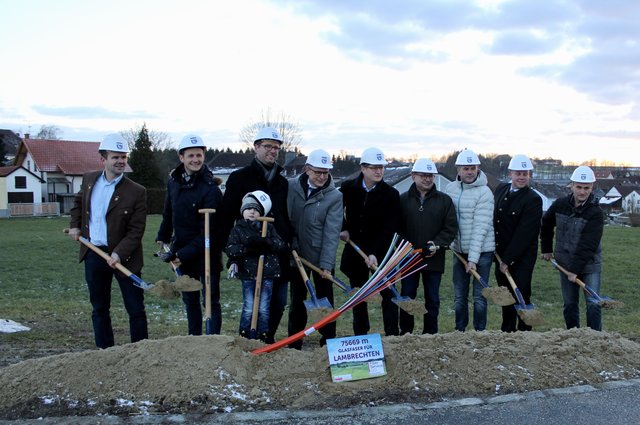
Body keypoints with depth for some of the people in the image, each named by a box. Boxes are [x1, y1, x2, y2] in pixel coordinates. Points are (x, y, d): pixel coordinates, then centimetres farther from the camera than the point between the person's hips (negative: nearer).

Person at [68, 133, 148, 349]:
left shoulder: (136, 192, -13)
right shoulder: (89, 179, 4)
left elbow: (136, 231, -14)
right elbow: (78, 202, 25)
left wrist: (119, 254, -24)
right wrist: (74, 225, 12)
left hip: (123, 257, -4)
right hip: (94, 254, 5)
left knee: (136, 309, 3)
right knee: (99, 308, 15)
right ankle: (105, 351, 28)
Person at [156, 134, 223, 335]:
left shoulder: (210, 189, -18)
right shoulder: (173, 180, 3)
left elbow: (207, 231, -20)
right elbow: (168, 213, 18)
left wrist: (184, 254, -22)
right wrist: (162, 238, 20)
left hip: (206, 253, -6)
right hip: (182, 251, 7)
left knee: (211, 301, 0)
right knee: (189, 300, 17)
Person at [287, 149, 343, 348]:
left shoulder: (335, 196, -12)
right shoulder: (291, 186, -4)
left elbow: (332, 233, -16)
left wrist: (327, 264, -21)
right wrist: (290, 245, -5)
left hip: (321, 257, -3)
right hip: (296, 255, 3)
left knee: (325, 301, 7)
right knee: (297, 300, 14)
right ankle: (294, 344, 26)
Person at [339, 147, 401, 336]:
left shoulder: (391, 194, -11)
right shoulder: (348, 188, -4)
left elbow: (389, 228, -16)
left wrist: (375, 253, -24)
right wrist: (343, 229, 1)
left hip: (381, 251, -3)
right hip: (355, 249, 3)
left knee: (388, 293, -3)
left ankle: (392, 335, 2)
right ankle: (360, 335, 23)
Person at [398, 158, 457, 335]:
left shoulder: (445, 200, 3)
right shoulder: (403, 199, 2)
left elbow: (451, 227, -1)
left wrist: (438, 244, -14)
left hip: (434, 259, 0)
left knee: (432, 299, 9)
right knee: (407, 297, 8)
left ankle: (430, 334, 21)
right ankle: (405, 333, 19)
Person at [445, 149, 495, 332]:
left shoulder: (484, 192, -14)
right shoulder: (450, 188, 2)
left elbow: (480, 228, -19)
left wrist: (473, 258, -21)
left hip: (481, 251, -5)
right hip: (459, 250, 5)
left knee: (479, 296, 2)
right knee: (459, 296, 12)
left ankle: (479, 331, 16)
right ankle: (460, 330, 24)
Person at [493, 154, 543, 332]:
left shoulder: (533, 199, -13)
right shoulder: (501, 190, 6)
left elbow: (524, 234, -18)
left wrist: (507, 260, -18)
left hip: (522, 258, -6)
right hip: (501, 254, 6)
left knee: (521, 297, -3)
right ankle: (507, 331, 27)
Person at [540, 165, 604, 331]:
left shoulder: (595, 213, -15)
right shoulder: (560, 205, -2)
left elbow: (588, 246, -20)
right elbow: (546, 224, 17)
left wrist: (576, 269, -23)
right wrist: (546, 248, 16)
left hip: (589, 265, -4)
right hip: (565, 264, 4)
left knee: (593, 304, -6)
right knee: (570, 304, 11)